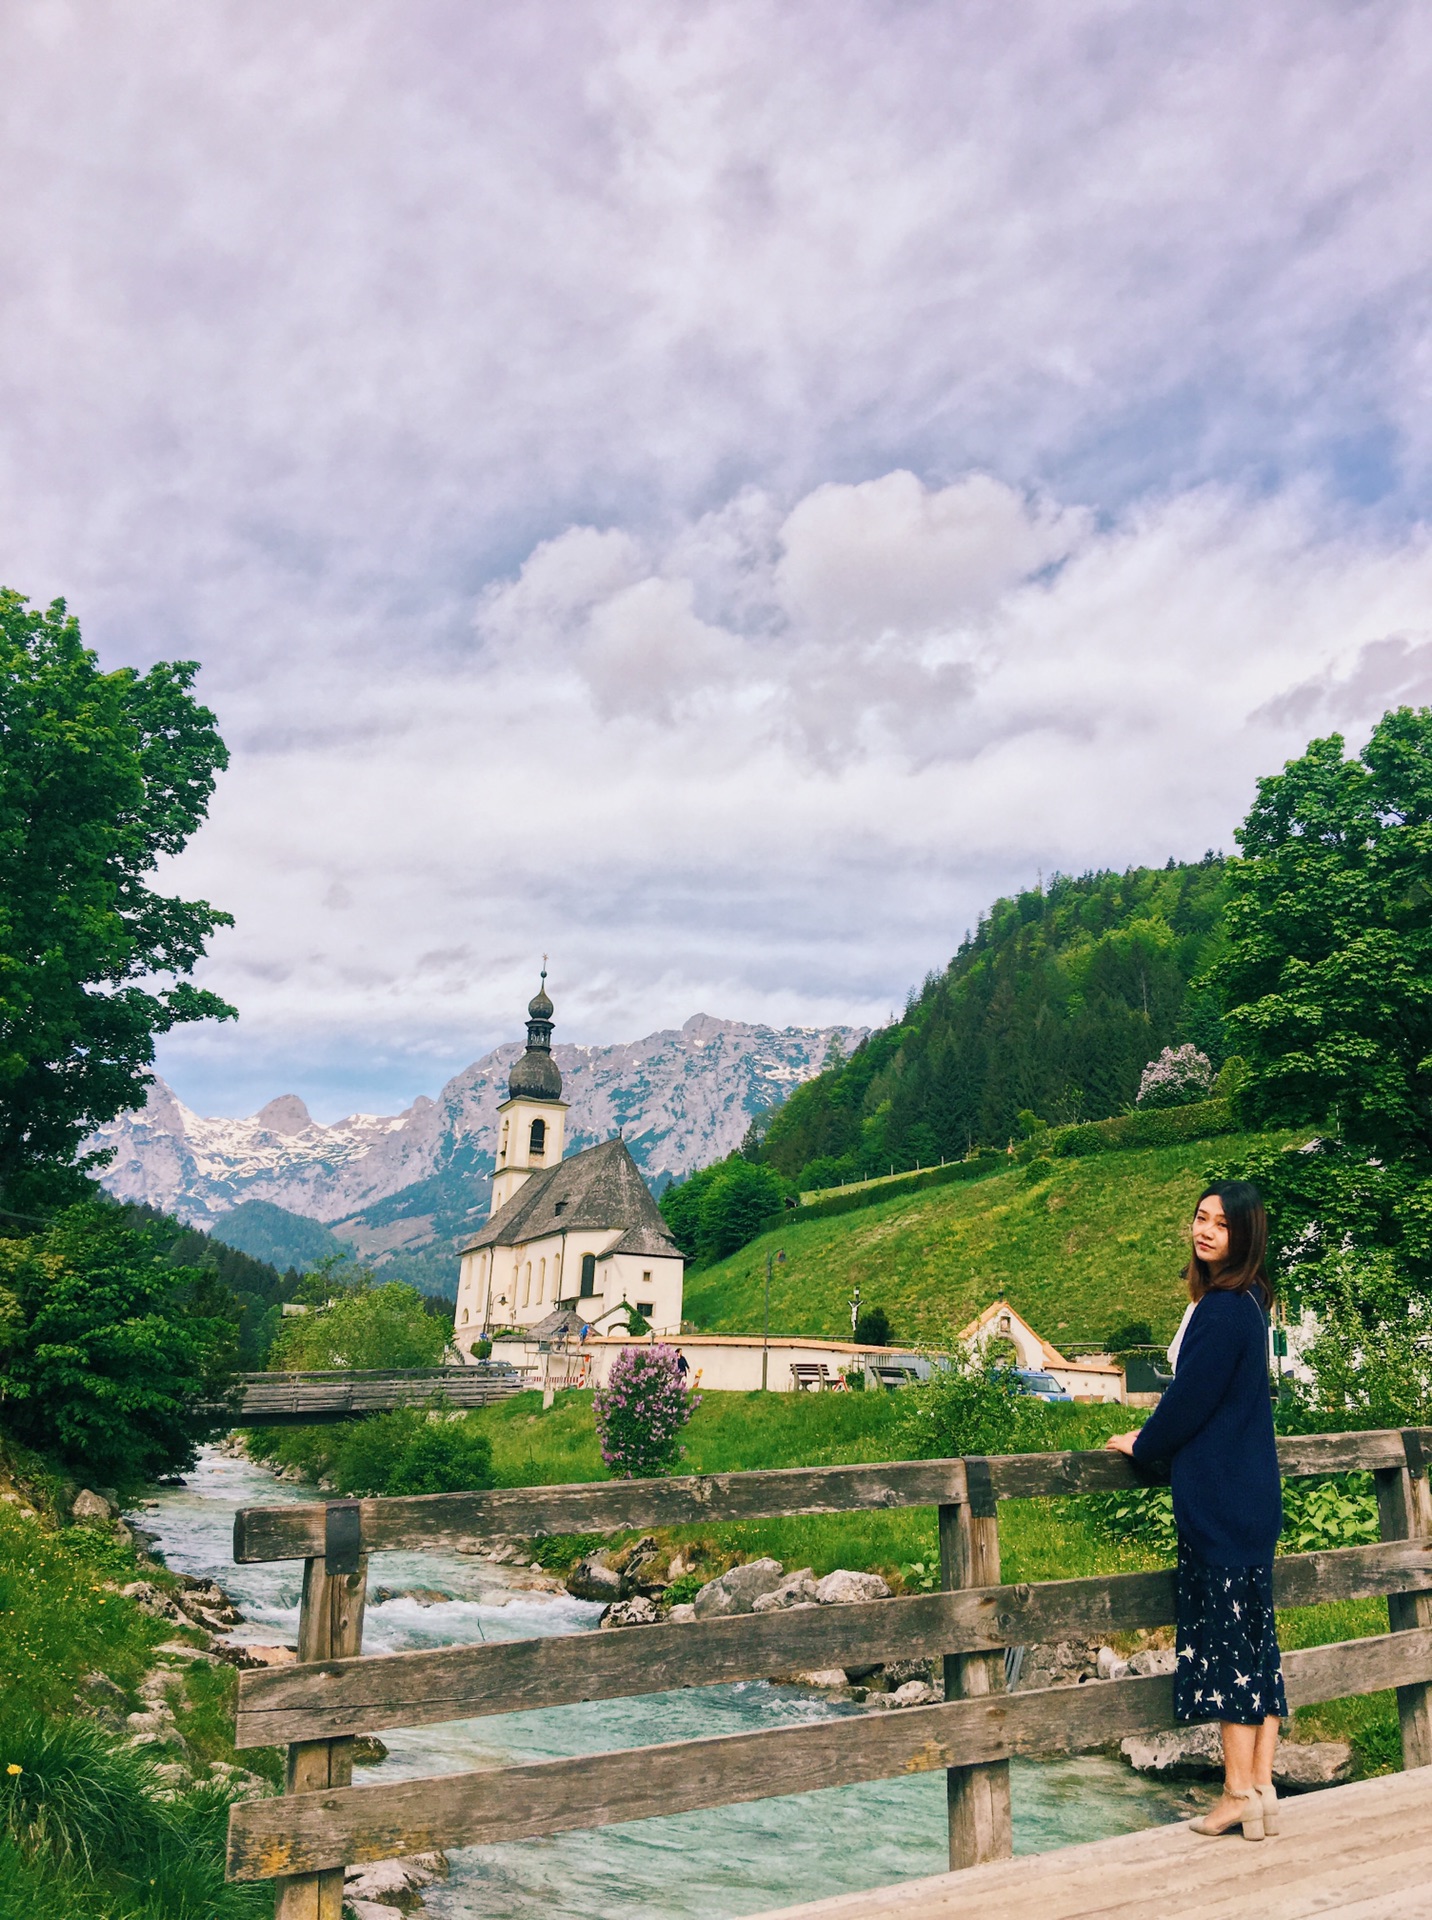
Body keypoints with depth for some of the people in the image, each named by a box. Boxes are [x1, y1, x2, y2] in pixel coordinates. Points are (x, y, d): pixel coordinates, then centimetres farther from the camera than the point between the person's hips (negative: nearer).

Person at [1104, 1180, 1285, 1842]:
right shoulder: (1243, 1302, 10)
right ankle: (1262, 1791, 20)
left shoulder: (1223, 1309, -20)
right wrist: (1156, 1435, 17)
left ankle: (1240, 1793, 9)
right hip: (1249, 1491, 10)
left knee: (1226, 1633, -1)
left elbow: (1191, 1399, -16)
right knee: (1254, 1634, 12)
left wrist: (1142, 1443, 0)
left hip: (1220, 1498, -10)